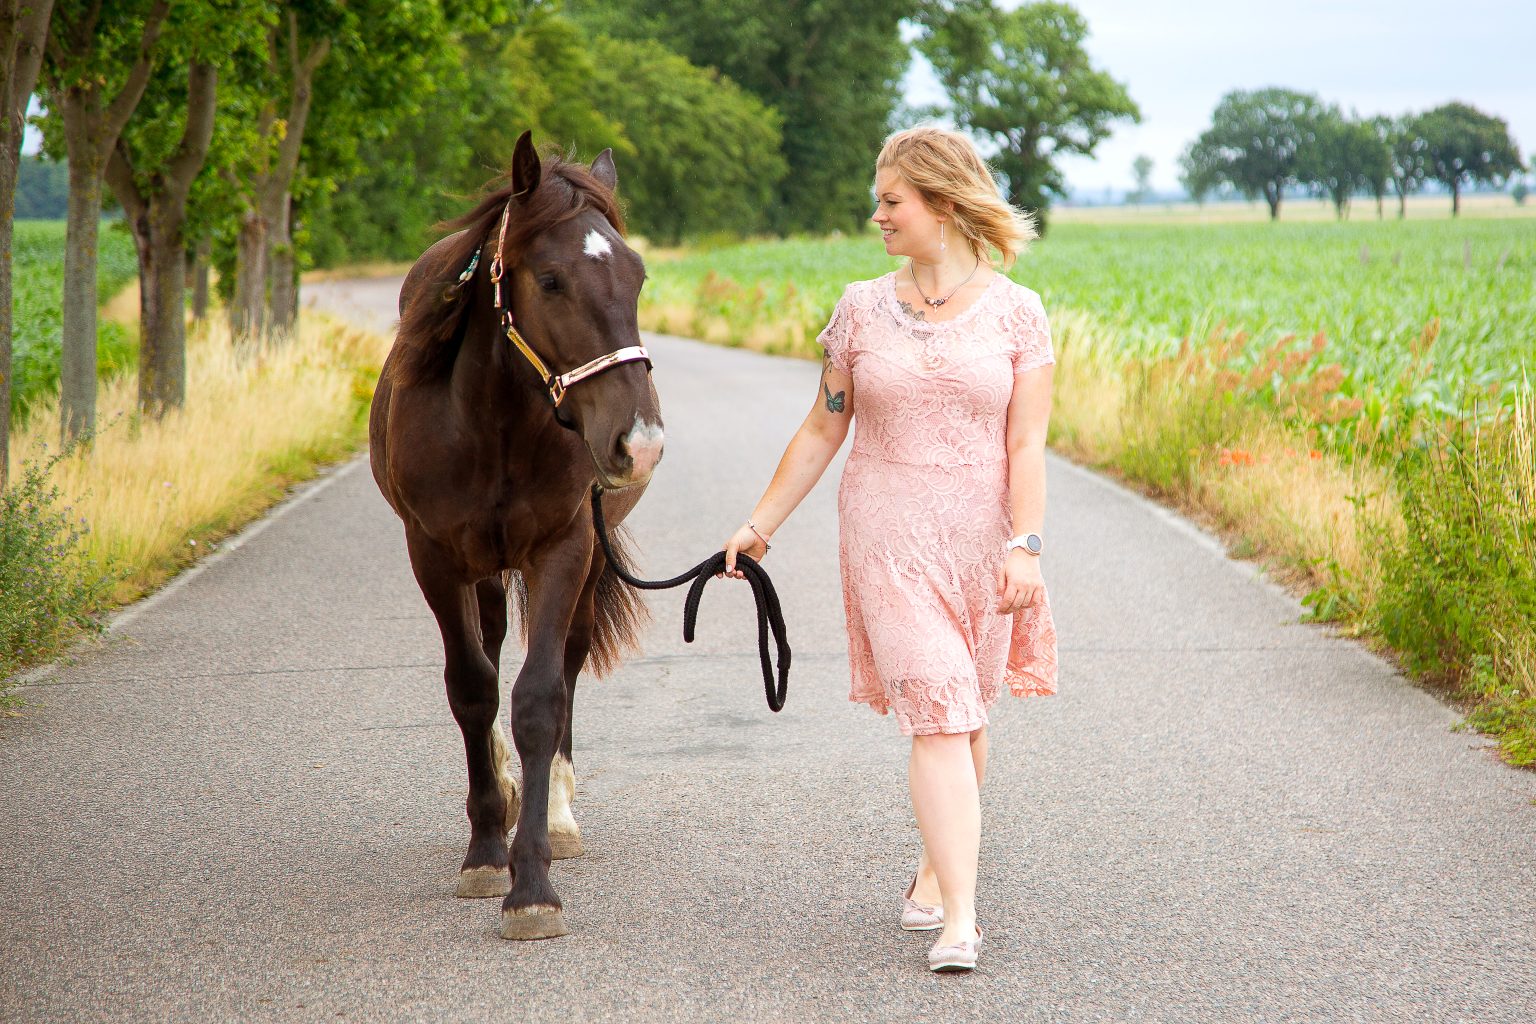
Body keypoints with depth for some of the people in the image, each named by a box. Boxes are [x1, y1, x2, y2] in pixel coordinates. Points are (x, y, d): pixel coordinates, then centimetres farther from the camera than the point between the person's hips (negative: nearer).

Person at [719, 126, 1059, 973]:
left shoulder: (1017, 314, 0)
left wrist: (1024, 545, -14)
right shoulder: (861, 309, 4)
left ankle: (936, 867, 34)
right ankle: (960, 914, -14)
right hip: (888, 538, -1)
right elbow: (822, 430, 10)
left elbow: (1027, 446, -4)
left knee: (965, 717, 12)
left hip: (979, 540, 1)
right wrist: (761, 523, 10)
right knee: (936, 714, -12)